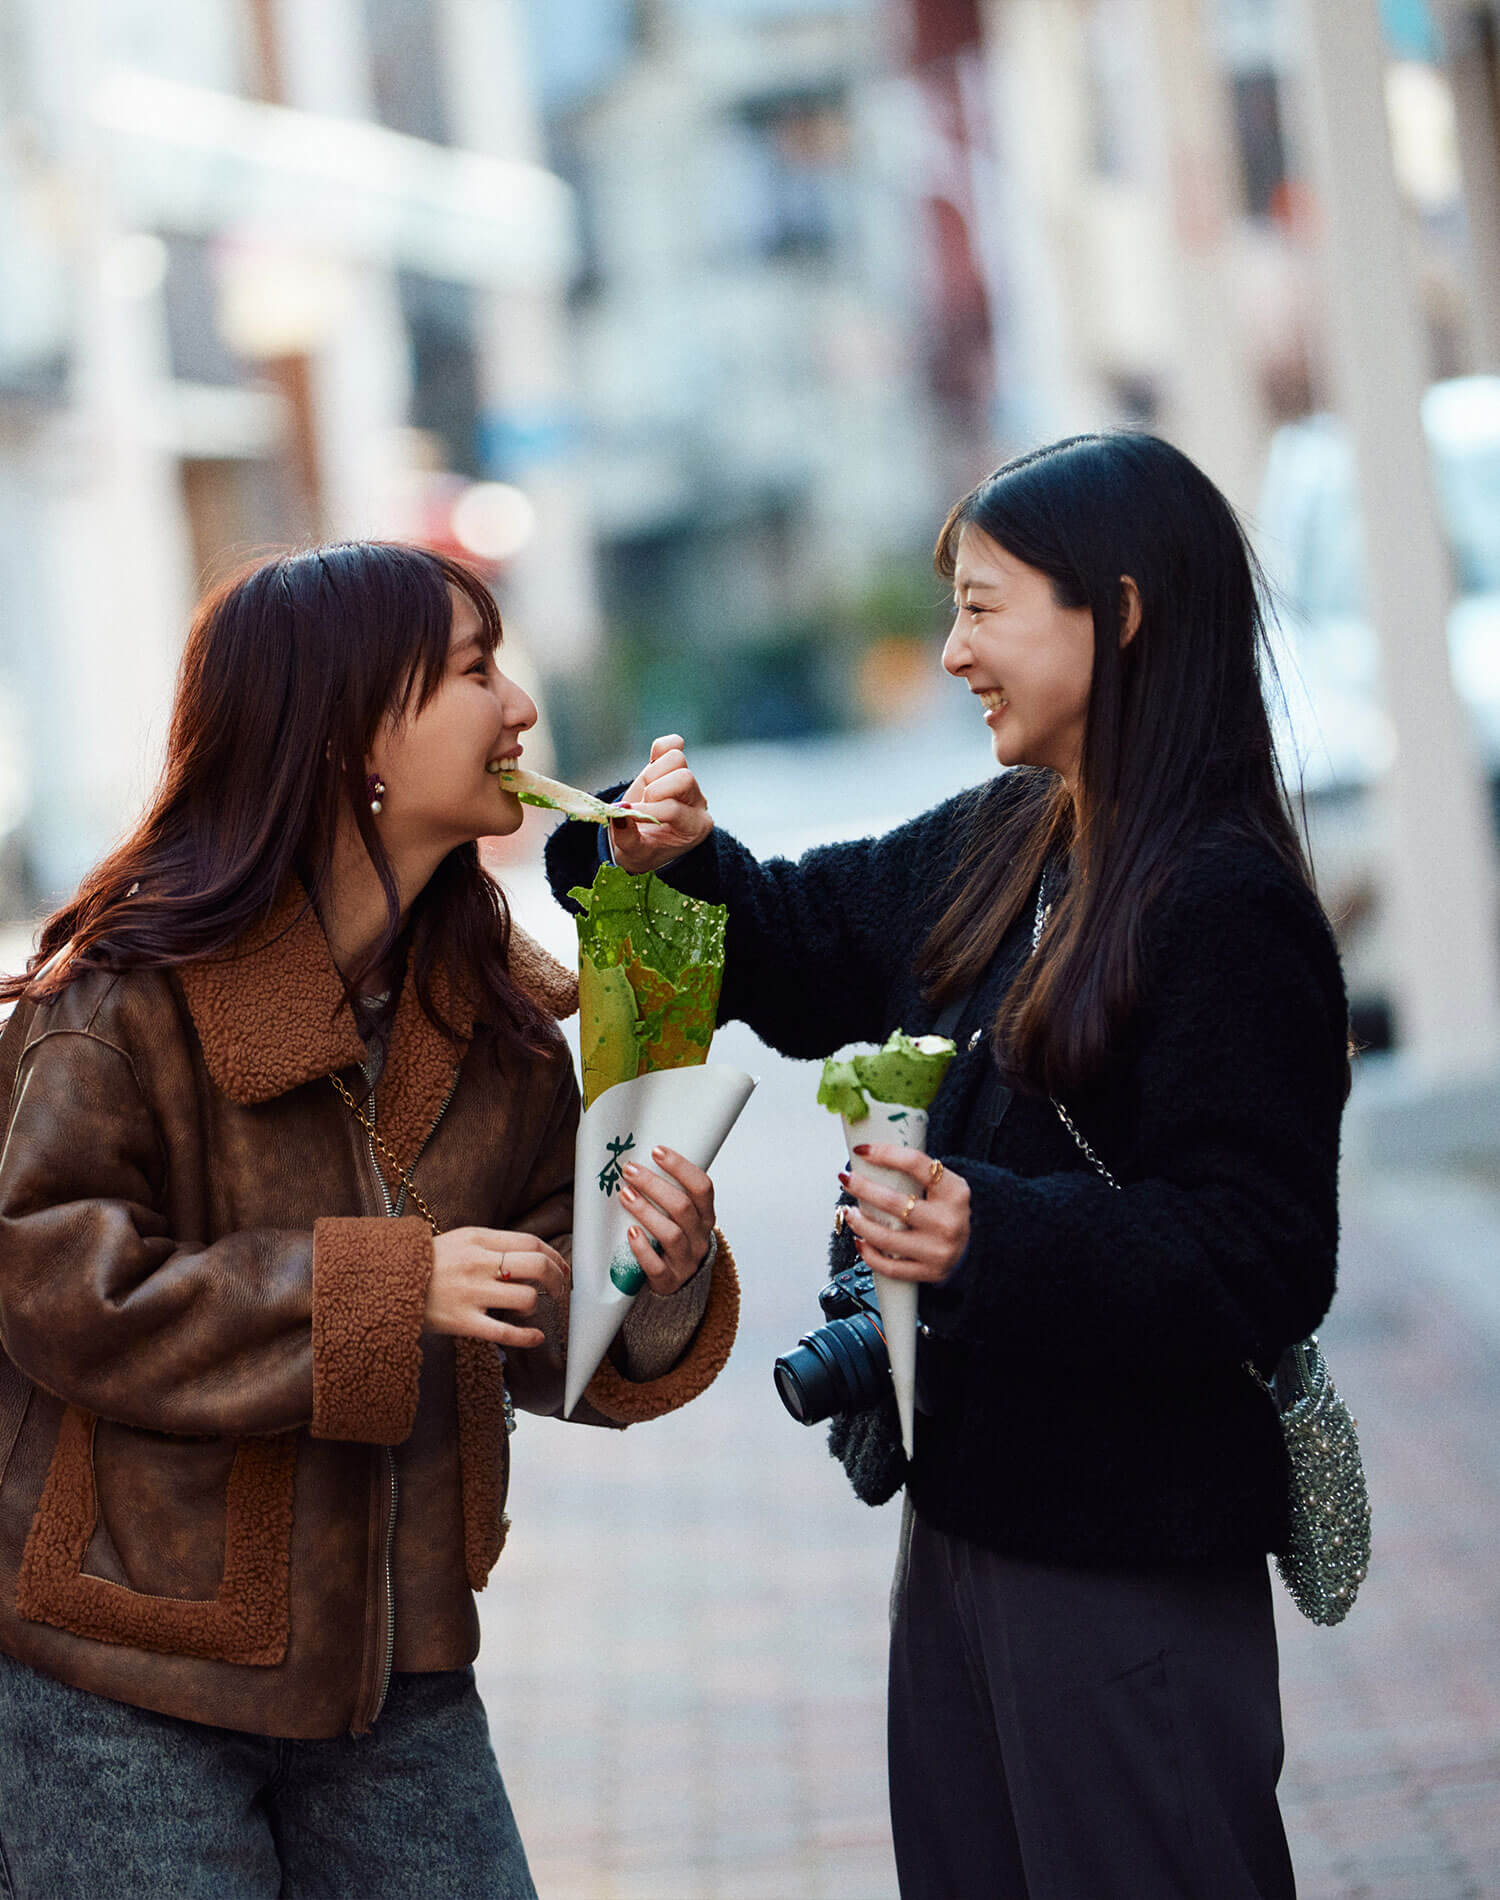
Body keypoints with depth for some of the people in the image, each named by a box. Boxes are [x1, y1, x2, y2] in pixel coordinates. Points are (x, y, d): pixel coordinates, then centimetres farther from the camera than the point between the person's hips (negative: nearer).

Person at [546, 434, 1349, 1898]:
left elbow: (1263, 1260, -22)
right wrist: (679, 865, 4)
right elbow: (798, 957, 23)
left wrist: (995, 1240, -32)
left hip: (1127, 1559, -9)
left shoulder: (1226, 912, -18)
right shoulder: (990, 848, 8)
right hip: (965, 1509, 9)